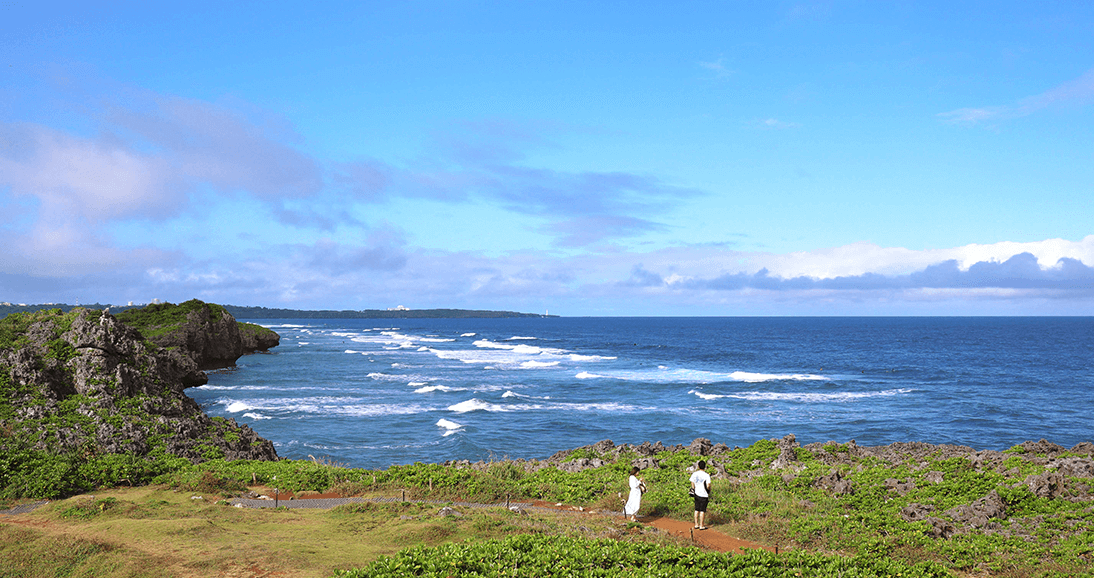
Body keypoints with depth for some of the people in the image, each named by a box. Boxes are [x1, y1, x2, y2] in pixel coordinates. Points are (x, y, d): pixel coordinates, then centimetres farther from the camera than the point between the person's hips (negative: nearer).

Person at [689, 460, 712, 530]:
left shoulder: (694, 474, 0)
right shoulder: (706, 475, -15)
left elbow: (692, 483, 6)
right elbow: (708, 485, -18)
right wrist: (709, 489, 3)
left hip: (697, 494, 5)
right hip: (704, 495, -5)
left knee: (697, 509, 13)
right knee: (702, 510, 2)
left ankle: (696, 524, 20)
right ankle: (701, 526, 8)